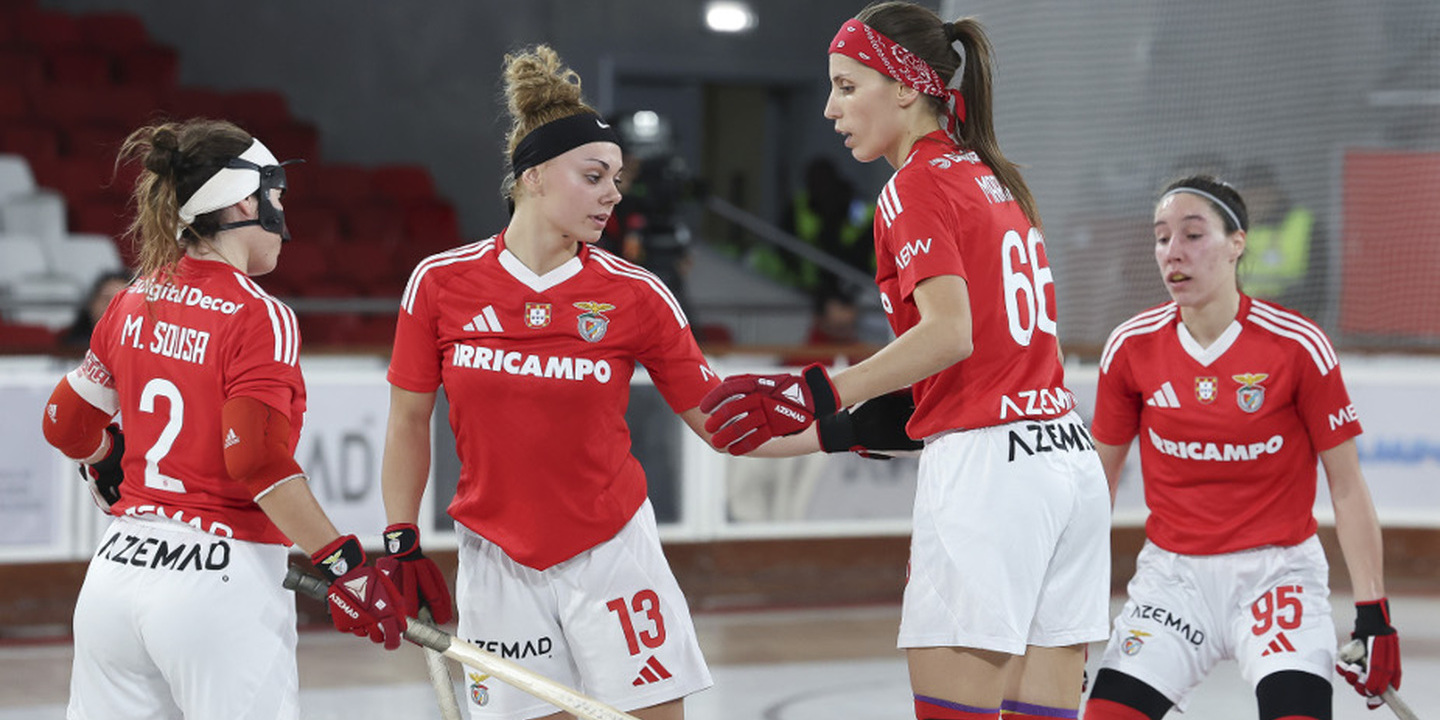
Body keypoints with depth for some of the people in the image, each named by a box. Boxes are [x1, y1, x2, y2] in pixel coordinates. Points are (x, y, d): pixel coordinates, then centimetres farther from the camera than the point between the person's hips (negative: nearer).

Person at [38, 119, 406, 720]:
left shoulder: (134, 304, 9)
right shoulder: (258, 317, -11)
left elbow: (68, 425, 18)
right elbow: (259, 461, -19)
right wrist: (343, 564, -14)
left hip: (117, 568, 7)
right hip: (221, 584, -7)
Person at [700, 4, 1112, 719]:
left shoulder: (917, 185, -6)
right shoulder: (994, 179, 20)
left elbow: (950, 334, -19)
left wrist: (812, 395, -24)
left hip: (985, 464, -9)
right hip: (1069, 461, 9)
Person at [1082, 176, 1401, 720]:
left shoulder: (1298, 346, -11)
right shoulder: (1131, 348, -2)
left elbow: (1346, 487, -4)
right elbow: (1100, 477, 11)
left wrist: (1372, 610, -8)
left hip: (1276, 571, -2)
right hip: (1173, 573, 3)